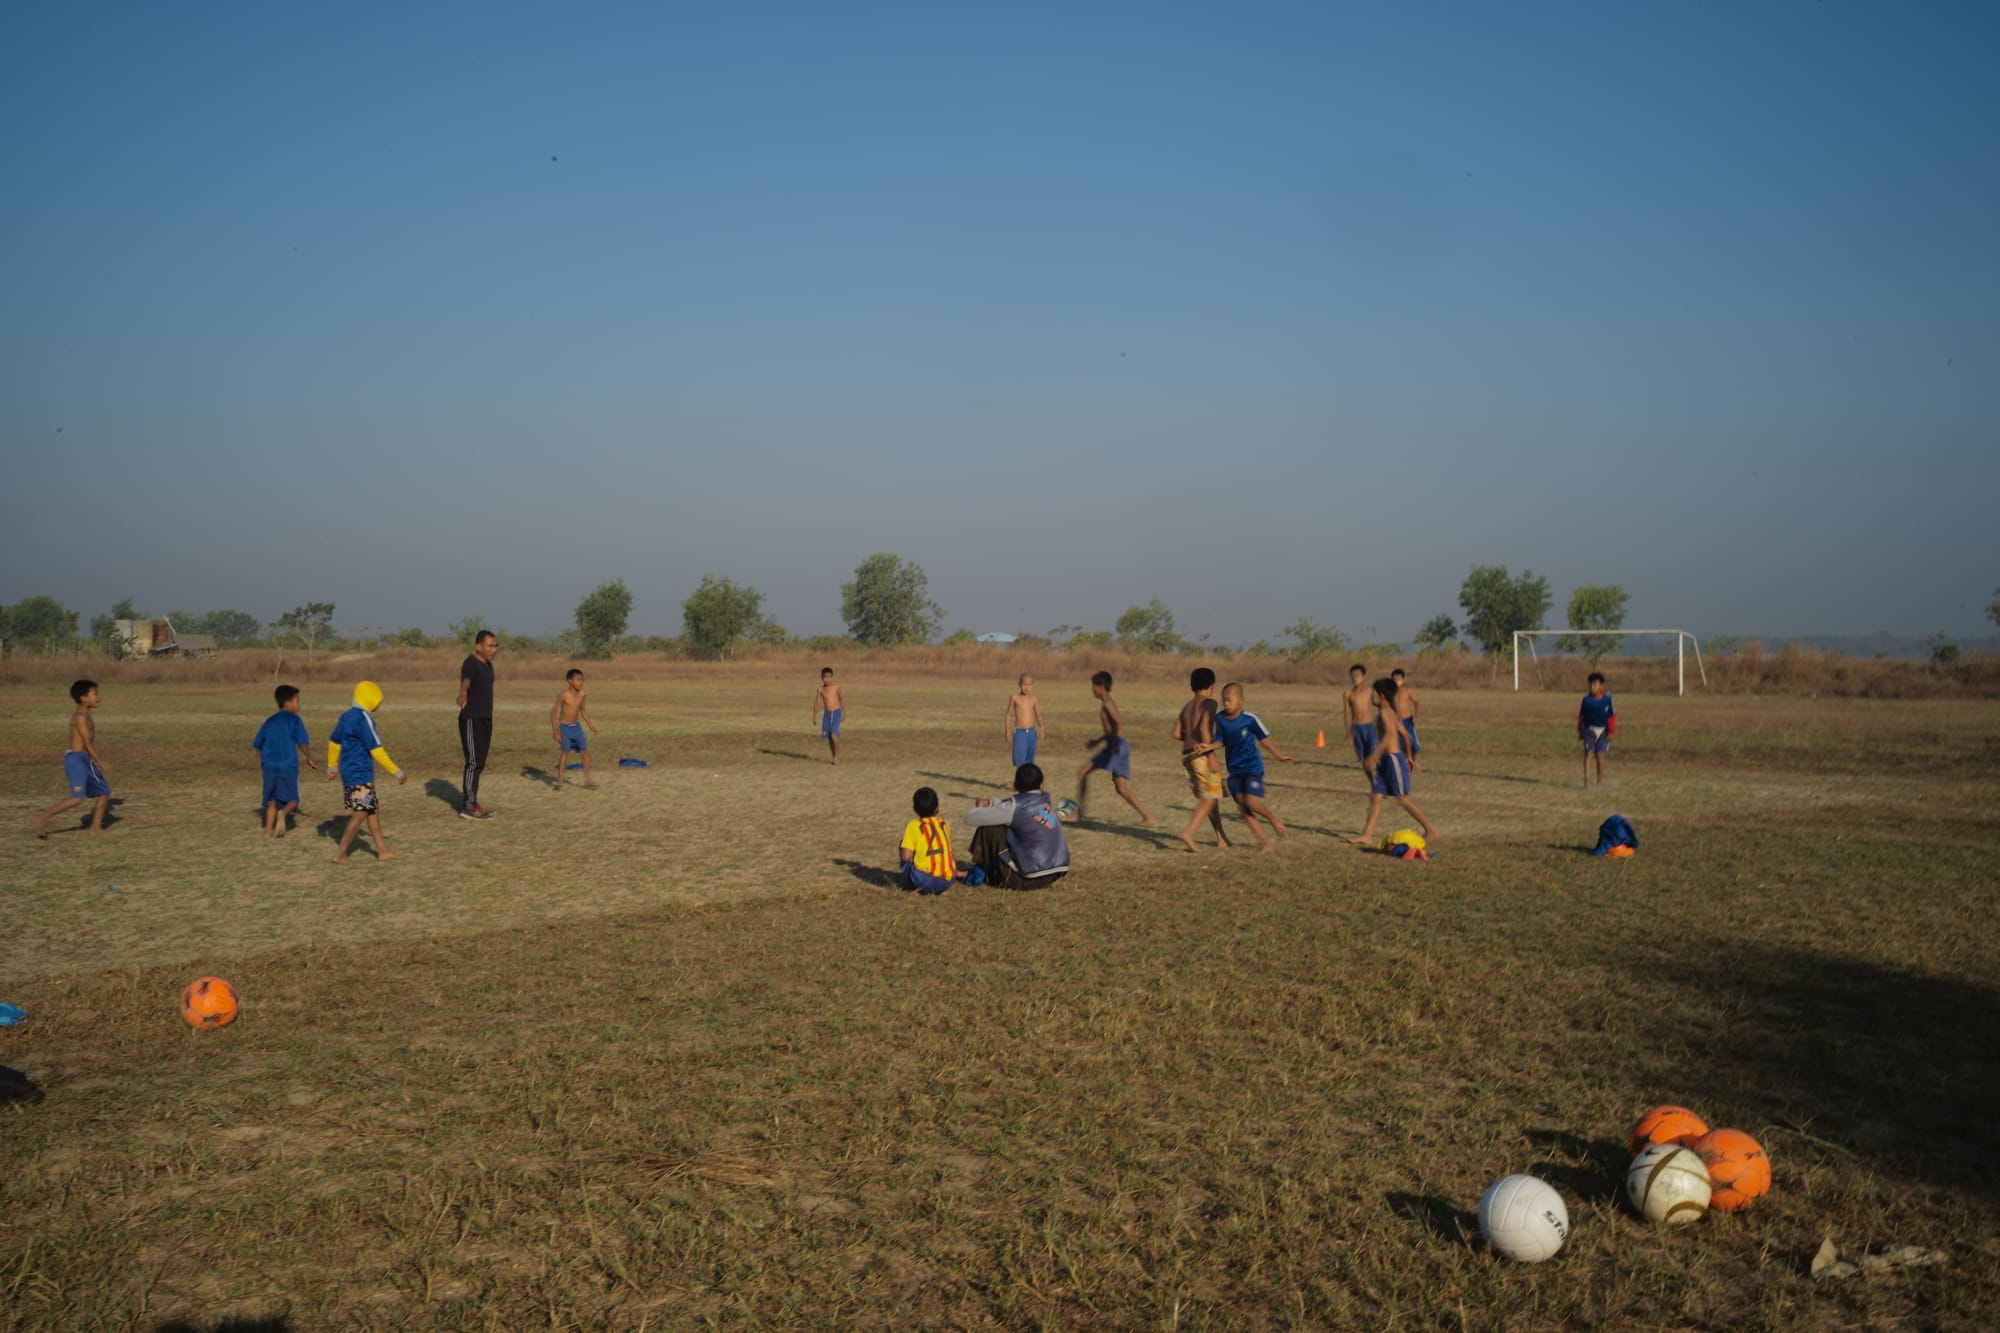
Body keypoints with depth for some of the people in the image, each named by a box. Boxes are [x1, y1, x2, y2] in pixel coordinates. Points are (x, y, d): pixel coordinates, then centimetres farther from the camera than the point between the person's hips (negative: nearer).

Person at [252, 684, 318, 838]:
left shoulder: (270, 721, 12)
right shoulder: (294, 719, -3)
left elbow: (257, 745, 16)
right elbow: (302, 743, -8)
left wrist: (263, 759, 32)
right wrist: (309, 760, 6)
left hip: (270, 766, 4)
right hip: (288, 766, -4)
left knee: (272, 800, 16)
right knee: (292, 799, 7)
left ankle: (268, 830, 10)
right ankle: (283, 813, -23)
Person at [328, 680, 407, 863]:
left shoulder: (346, 716, 10)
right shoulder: (364, 719, -17)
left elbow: (333, 742, 20)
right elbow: (376, 750, -19)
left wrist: (332, 767, 31)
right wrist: (397, 772, -16)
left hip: (347, 771, 10)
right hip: (360, 774, -10)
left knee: (373, 810, 13)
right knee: (361, 813, -4)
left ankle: (383, 850, 15)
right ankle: (340, 853, -1)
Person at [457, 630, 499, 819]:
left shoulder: (488, 665, 15)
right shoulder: (471, 664, -14)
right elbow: (465, 680, -36)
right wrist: (463, 693, -56)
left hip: (484, 720, 9)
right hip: (471, 720, -9)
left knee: (479, 764, 11)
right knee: (474, 763, -10)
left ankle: (472, 803, 18)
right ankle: (468, 807, -7)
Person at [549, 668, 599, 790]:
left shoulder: (581, 694, -1)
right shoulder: (563, 695, -17)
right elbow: (553, 712, -13)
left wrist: (591, 726, 18)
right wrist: (555, 731, -18)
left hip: (577, 726, 5)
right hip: (565, 727, -5)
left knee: (585, 752, 0)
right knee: (564, 752, -11)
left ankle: (587, 780, 8)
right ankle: (559, 782, -3)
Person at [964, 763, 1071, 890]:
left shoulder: (1016, 807, -13)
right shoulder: (1045, 801, 8)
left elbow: (970, 818, -10)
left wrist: (981, 808, 12)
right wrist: (990, 803, 11)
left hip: (1027, 881, -7)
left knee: (989, 827, -2)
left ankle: (980, 872, 10)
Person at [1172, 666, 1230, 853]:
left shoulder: (1187, 706, 15)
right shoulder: (1209, 703, -6)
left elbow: (1177, 734, 8)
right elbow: (1204, 728, -19)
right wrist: (1212, 755, -18)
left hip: (1187, 755, 8)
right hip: (1202, 755, -8)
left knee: (1208, 797, 15)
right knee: (1209, 798, -5)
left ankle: (1221, 838, 18)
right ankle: (1189, 832, -21)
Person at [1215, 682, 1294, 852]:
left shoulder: (1250, 719, -15)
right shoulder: (1220, 719, -4)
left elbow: (1264, 738, -2)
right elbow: (1220, 742, 0)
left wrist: (1278, 755, 6)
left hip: (1253, 767, -5)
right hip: (1235, 769, 5)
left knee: (1252, 803, -16)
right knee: (1242, 806, 0)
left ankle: (1274, 820, 14)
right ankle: (1263, 840, 10)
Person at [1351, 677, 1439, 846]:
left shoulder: (1384, 711, -14)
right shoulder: (1389, 712, 15)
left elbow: (1389, 734, -29)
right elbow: (1404, 734, 23)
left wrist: (1373, 756, -32)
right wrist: (1408, 756, 32)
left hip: (1393, 758, -10)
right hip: (1386, 760, 10)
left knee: (1403, 799, -2)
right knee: (1375, 796, 4)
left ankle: (1430, 829, 8)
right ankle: (1367, 835, 2)